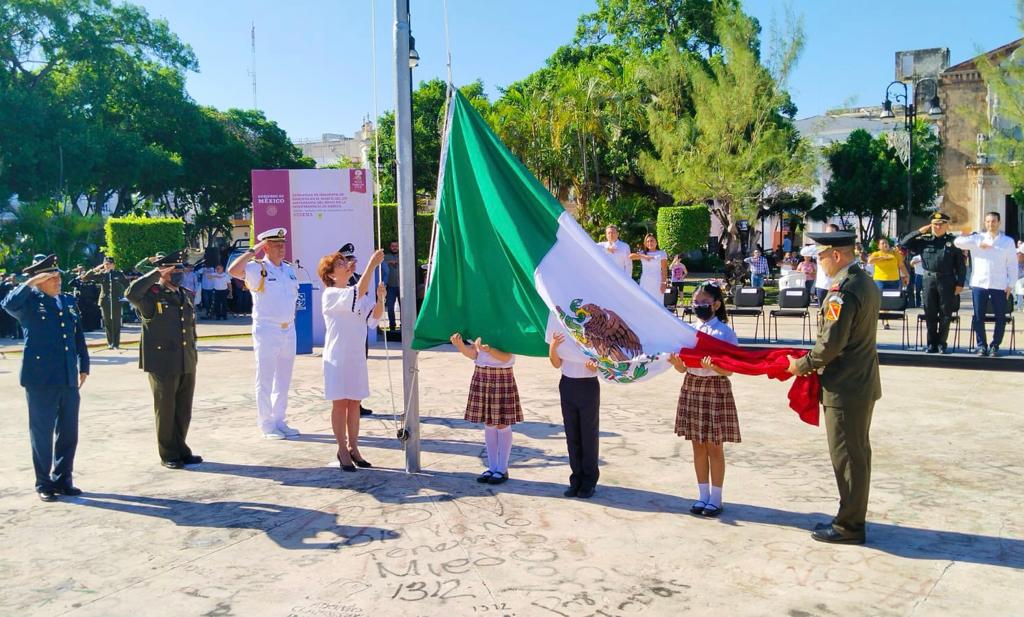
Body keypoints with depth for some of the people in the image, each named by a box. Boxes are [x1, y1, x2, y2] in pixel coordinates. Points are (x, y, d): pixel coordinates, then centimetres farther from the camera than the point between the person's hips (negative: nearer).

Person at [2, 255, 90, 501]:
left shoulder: (68, 301, 12)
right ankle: (44, 484, 17)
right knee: (42, 433, 5)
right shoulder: (29, 301, -3)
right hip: (41, 379, -5)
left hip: (69, 379, 5)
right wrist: (30, 283, -26)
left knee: (68, 433, 11)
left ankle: (63, 480, 25)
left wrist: (83, 367, 13)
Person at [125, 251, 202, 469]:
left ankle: (181, 450, 26)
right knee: (166, 410, 5)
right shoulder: (151, 295, -6)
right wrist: (156, 273, -21)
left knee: (183, 411, 13)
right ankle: (168, 455, 16)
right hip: (163, 364, -6)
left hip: (187, 363, 6)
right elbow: (131, 293, -29)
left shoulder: (185, 295, 14)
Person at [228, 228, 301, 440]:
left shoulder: (290, 269, 12)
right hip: (267, 332, -7)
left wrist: (290, 319, 12)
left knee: (283, 380, 13)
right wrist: (253, 251, -18)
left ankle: (279, 421, 24)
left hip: (289, 331, 7)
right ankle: (266, 425, 8)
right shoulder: (257, 268, -8)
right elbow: (233, 270, -26)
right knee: (265, 381, 1)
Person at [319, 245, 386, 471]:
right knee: (340, 403, 1)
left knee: (354, 402, 11)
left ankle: (353, 448, 22)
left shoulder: (357, 294, 9)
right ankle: (342, 450, 12)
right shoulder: (330, 295, -11)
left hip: (357, 355, 6)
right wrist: (372, 264, -31)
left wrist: (380, 298, -17)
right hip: (338, 357, -6)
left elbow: (373, 317, 0)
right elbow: (359, 292, -28)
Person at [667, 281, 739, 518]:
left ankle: (715, 498, 15)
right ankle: (703, 495, 22)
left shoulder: (725, 332, -8)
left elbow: (729, 370, -11)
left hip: (716, 389, -5)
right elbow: (683, 368, 5)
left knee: (714, 447, 3)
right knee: (698, 446, 11)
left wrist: (712, 365, -31)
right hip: (692, 387, 5)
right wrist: (675, 361, -17)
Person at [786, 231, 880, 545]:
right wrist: (811, 361, 13)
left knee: (847, 457, 0)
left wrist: (801, 365, -8)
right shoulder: (866, 282, 10)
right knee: (857, 454, 17)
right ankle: (854, 517, 30)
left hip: (845, 389, -10)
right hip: (862, 382, 10)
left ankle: (849, 527, 12)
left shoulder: (843, 291, -22)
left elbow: (831, 343, -24)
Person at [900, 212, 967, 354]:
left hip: (947, 280, -1)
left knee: (945, 314, 4)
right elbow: (904, 244, 4)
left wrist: (960, 283, -4)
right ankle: (932, 343, 13)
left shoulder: (953, 241, 2)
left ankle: (942, 343, 13)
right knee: (930, 314, 5)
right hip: (929, 279, 2)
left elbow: (961, 264, 1)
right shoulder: (924, 240, 7)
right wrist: (919, 232, -2)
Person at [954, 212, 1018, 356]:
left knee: (1000, 318, 3)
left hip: (1000, 286, 0)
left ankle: (995, 346, 15)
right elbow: (957, 242, -6)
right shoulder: (977, 239, 8)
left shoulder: (1008, 242, 9)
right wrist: (978, 244, -12)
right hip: (979, 284, 0)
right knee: (978, 317, 3)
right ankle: (982, 346, 13)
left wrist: (1011, 284, 0)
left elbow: (1012, 265, 7)